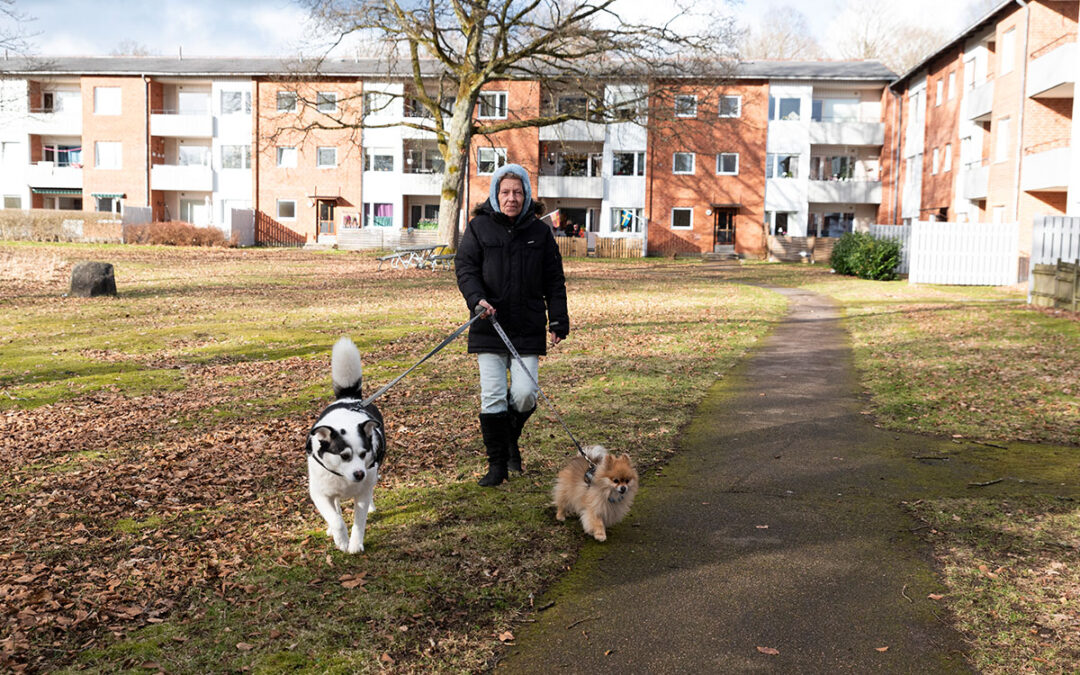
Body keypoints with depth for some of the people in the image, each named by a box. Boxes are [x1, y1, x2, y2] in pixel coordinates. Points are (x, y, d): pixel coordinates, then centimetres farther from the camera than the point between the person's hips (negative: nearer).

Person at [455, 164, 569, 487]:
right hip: (489, 327, -1)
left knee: (524, 394, -5)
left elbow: (554, 280, 11)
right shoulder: (479, 227, 4)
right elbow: (465, 267, 0)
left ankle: (511, 439, 27)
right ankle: (497, 463, 12)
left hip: (528, 328, 1)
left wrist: (558, 320, 4)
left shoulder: (540, 231, 8)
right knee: (492, 397, -2)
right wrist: (477, 299, -18)